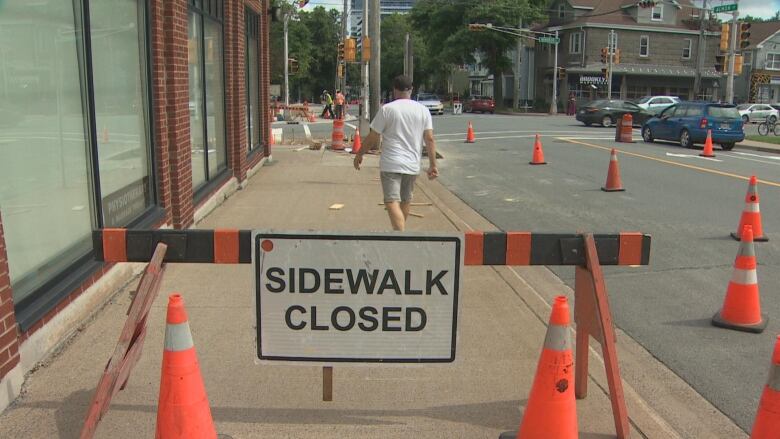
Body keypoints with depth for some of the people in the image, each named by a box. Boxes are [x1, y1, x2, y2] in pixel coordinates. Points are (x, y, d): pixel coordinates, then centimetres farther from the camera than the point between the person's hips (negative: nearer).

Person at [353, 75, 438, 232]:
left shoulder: (387, 109, -6)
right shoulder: (423, 110, 4)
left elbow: (372, 137, -4)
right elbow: (430, 139, -1)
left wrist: (359, 154, 10)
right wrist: (433, 165, 2)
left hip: (390, 164, -5)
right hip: (412, 164, 5)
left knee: (392, 202, -8)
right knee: (406, 200, 22)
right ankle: (400, 230, 41)